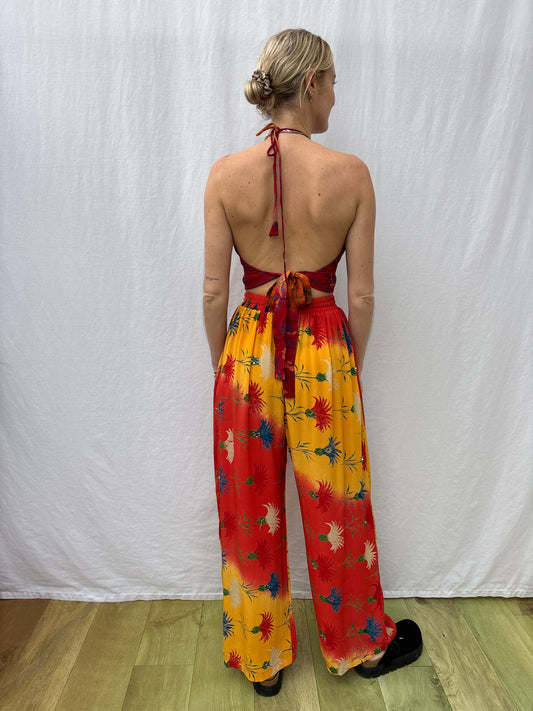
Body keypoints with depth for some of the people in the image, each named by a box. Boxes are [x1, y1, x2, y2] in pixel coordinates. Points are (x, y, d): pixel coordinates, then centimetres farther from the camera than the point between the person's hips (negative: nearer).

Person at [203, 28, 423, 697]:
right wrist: (352, 364, 10)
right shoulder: (350, 172, -7)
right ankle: (360, 644, 45)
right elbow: (362, 295, -5)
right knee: (337, 510, 19)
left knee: (250, 514, 18)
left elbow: (214, 290, -3)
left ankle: (261, 660, 40)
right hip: (324, 351, 0)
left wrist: (223, 366, 10)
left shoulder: (225, 173, -4)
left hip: (248, 349, 1)